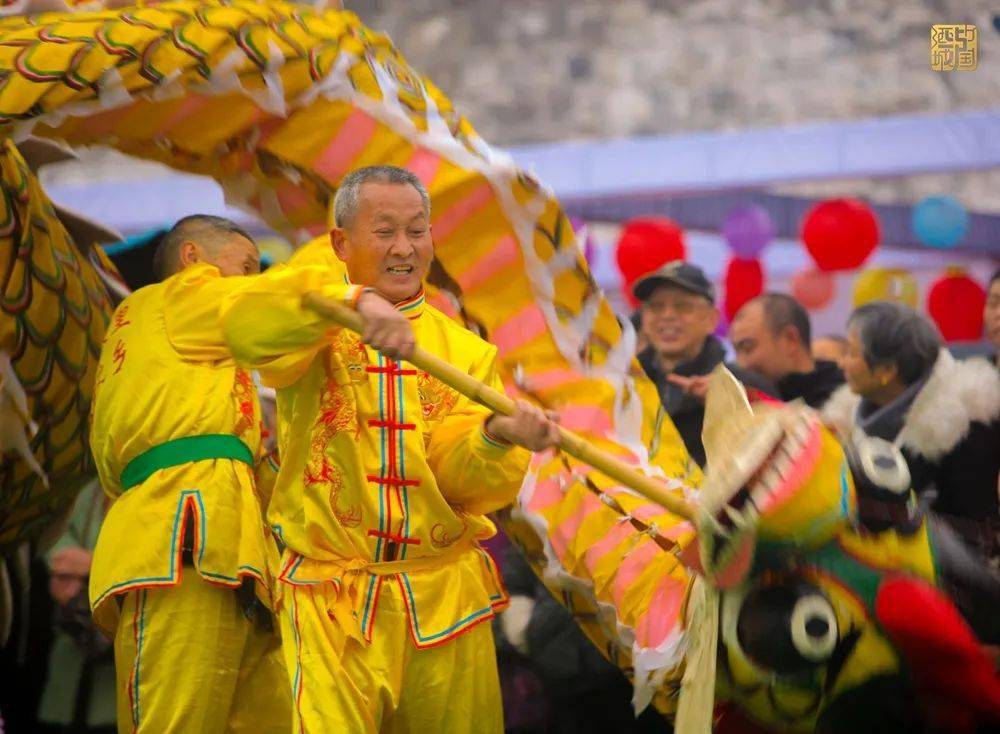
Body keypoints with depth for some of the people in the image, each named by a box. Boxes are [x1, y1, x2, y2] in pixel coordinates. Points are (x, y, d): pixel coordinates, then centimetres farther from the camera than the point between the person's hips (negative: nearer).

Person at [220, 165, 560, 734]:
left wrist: (499, 436, -26)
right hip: (330, 607, -3)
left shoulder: (466, 351, 9)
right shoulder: (315, 330, 2)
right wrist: (355, 302, -36)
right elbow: (245, 324, -22)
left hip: (446, 604, 3)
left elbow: (465, 483, -3)